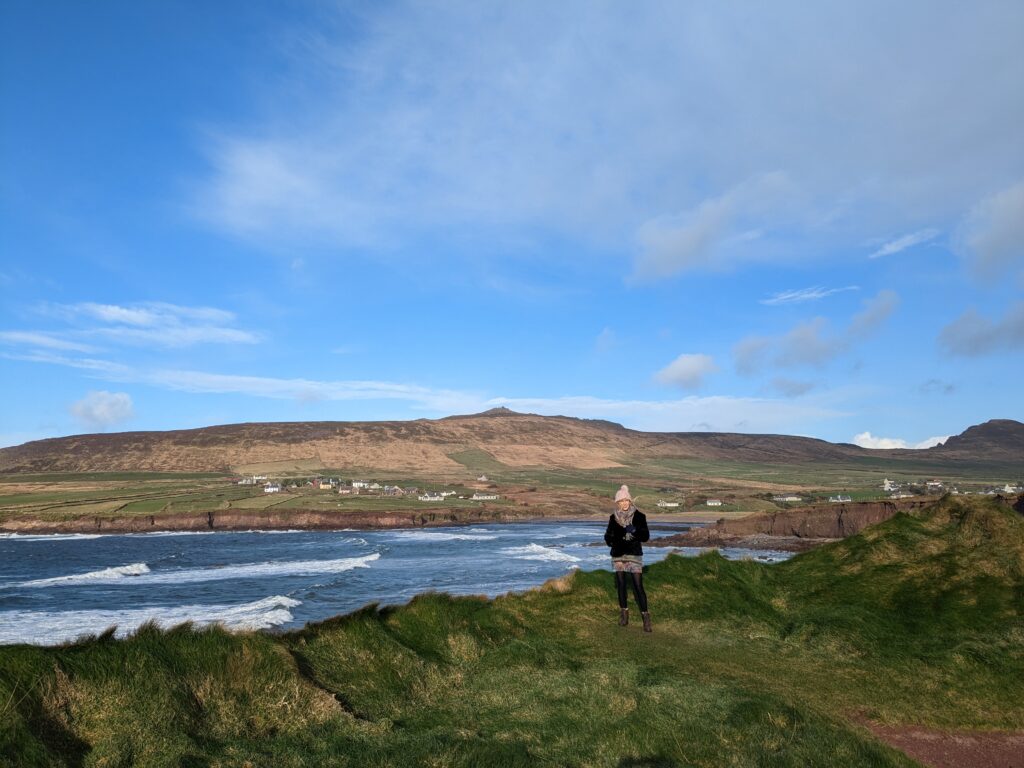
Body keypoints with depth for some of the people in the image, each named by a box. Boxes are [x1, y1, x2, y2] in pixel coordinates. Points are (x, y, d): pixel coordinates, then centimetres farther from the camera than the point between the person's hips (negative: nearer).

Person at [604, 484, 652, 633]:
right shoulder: (613, 518, 4)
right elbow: (608, 537, 8)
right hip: (618, 555, 3)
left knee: (638, 586, -8)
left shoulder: (639, 516, -4)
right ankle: (624, 613, 21)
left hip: (634, 555, -3)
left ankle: (645, 616, -2)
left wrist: (634, 532, -24)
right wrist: (613, 540, -14)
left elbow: (646, 536, -7)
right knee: (620, 584, 7)